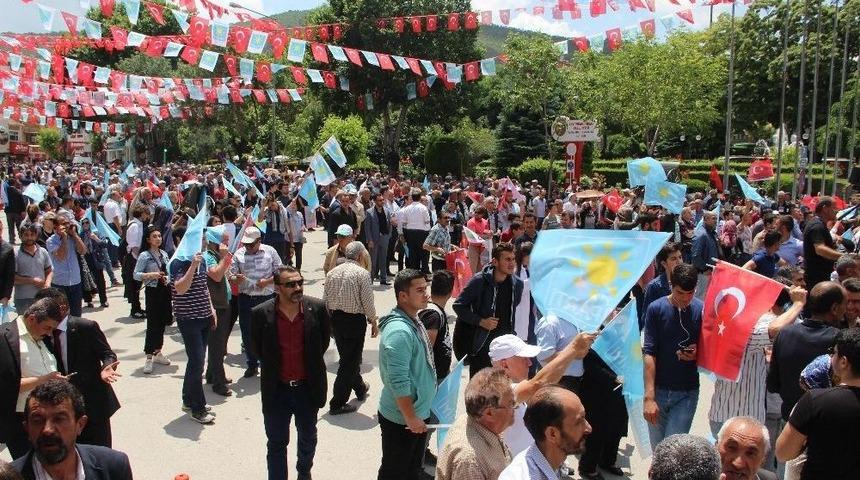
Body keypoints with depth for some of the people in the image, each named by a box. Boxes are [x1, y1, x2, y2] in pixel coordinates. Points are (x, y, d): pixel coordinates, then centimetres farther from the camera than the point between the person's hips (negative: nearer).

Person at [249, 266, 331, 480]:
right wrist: (273, 366, 6)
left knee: (308, 437, 23)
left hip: (308, 387, 2)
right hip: (276, 390, -2)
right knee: (276, 443, 11)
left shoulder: (317, 308, -14)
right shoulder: (260, 313, -16)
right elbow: (256, 348, 2)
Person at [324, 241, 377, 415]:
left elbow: (325, 300, 6)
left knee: (347, 357, 22)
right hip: (355, 320, -7)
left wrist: (329, 322, 16)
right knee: (350, 360, 3)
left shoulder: (332, 272, 4)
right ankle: (338, 403, 7)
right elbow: (368, 302, -14)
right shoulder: (362, 273, -13)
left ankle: (360, 388, 43)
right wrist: (374, 322, 0)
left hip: (335, 318, 7)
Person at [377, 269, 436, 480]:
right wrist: (410, 418, -20)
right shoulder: (399, 331, -27)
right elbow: (399, 382, -28)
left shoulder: (414, 321, 4)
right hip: (401, 419, -9)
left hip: (419, 413, 9)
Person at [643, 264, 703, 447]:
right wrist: (649, 397, -16)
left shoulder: (702, 310, -3)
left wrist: (698, 353, -17)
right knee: (657, 447, 12)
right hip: (658, 389, 0)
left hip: (687, 392, 0)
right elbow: (649, 353, -10)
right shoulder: (656, 309, -7)